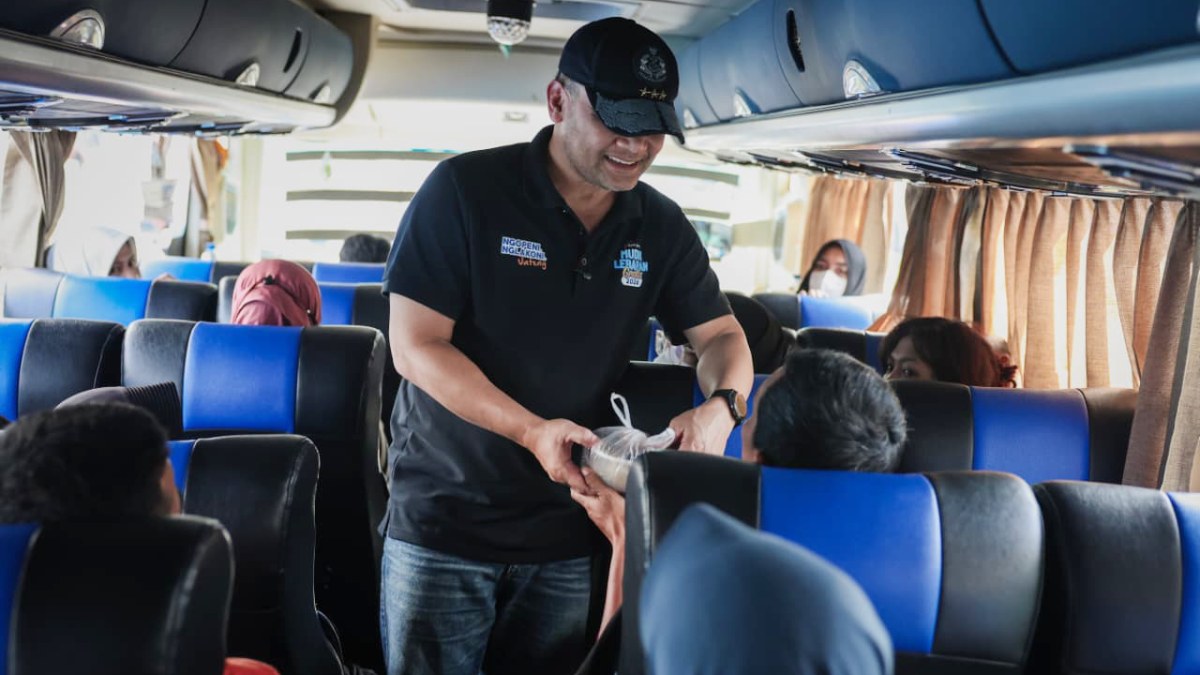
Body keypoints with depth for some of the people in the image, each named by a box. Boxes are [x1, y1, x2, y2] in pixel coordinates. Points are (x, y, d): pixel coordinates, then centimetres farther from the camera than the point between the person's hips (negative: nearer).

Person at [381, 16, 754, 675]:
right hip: (443, 521, -3)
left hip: (569, 534, 4)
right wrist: (531, 430, -26)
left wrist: (721, 405, -12)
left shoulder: (661, 226, 2)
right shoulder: (465, 190, -12)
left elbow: (720, 333, 12)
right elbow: (416, 346, -14)